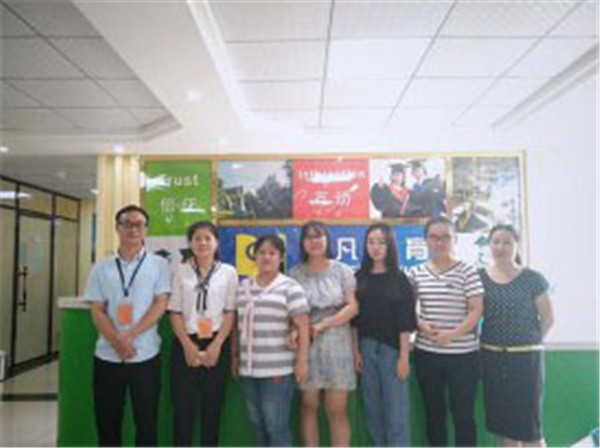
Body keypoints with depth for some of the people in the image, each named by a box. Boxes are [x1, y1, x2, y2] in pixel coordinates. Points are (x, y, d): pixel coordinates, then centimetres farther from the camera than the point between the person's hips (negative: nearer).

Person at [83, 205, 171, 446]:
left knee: (146, 422, 8)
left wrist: (130, 336, -16)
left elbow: (161, 304, -7)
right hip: (107, 356, 2)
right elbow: (96, 311, 0)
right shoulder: (101, 269, 7)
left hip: (145, 356, -2)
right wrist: (117, 341, -15)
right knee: (107, 423, 13)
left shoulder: (159, 264, 1)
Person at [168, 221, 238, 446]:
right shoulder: (181, 271, 4)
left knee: (212, 407, 9)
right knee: (183, 407, 4)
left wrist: (216, 345, -10)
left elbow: (230, 312, 0)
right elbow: (175, 311, 1)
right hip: (185, 345, 0)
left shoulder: (229, 272, 3)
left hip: (216, 345, 0)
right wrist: (187, 345, -9)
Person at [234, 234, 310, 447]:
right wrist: (235, 356, 14)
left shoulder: (290, 287, -6)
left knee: (277, 428, -1)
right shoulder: (243, 287, 11)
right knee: (258, 427, 15)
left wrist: (302, 360, -13)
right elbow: (237, 325, 16)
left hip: (278, 369, -5)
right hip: (248, 369, 6)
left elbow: (302, 326, -9)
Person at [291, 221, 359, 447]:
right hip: (306, 345, 1)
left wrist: (322, 325, -12)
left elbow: (353, 307, -3)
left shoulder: (342, 271, 3)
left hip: (336, 343, 0)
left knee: (337, 410, 2)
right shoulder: (296, 274, 4)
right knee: (309, 406, 8)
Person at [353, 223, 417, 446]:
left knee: (396, 412, 0)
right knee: (373, 409, 11)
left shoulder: (399, 278, -3)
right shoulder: (360, 277, 5)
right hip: (366, 349, 3)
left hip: (392, 349, -3)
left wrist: (404, 356, -10)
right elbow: (354, 318, 6)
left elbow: (406, 321, -6)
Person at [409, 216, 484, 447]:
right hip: (426, 354, 3)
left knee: (463, 414, 6)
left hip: (463, 354, -3)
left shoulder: (467, 271, -4)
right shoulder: (416, 273, 5)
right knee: (434, 412, 14)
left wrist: (451, 335, -19)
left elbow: (476, 311, -8)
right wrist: (421, 325, -11)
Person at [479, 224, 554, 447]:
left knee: (529, 423, 1)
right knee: (502, 422, 12)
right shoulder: (480, 277, 1)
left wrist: (530, 341, 3)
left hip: (526, 357, -2)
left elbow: (547, 318, 2)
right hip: (492, 357, 2)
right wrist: (487, 341, -1)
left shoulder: (532, 278, -3)